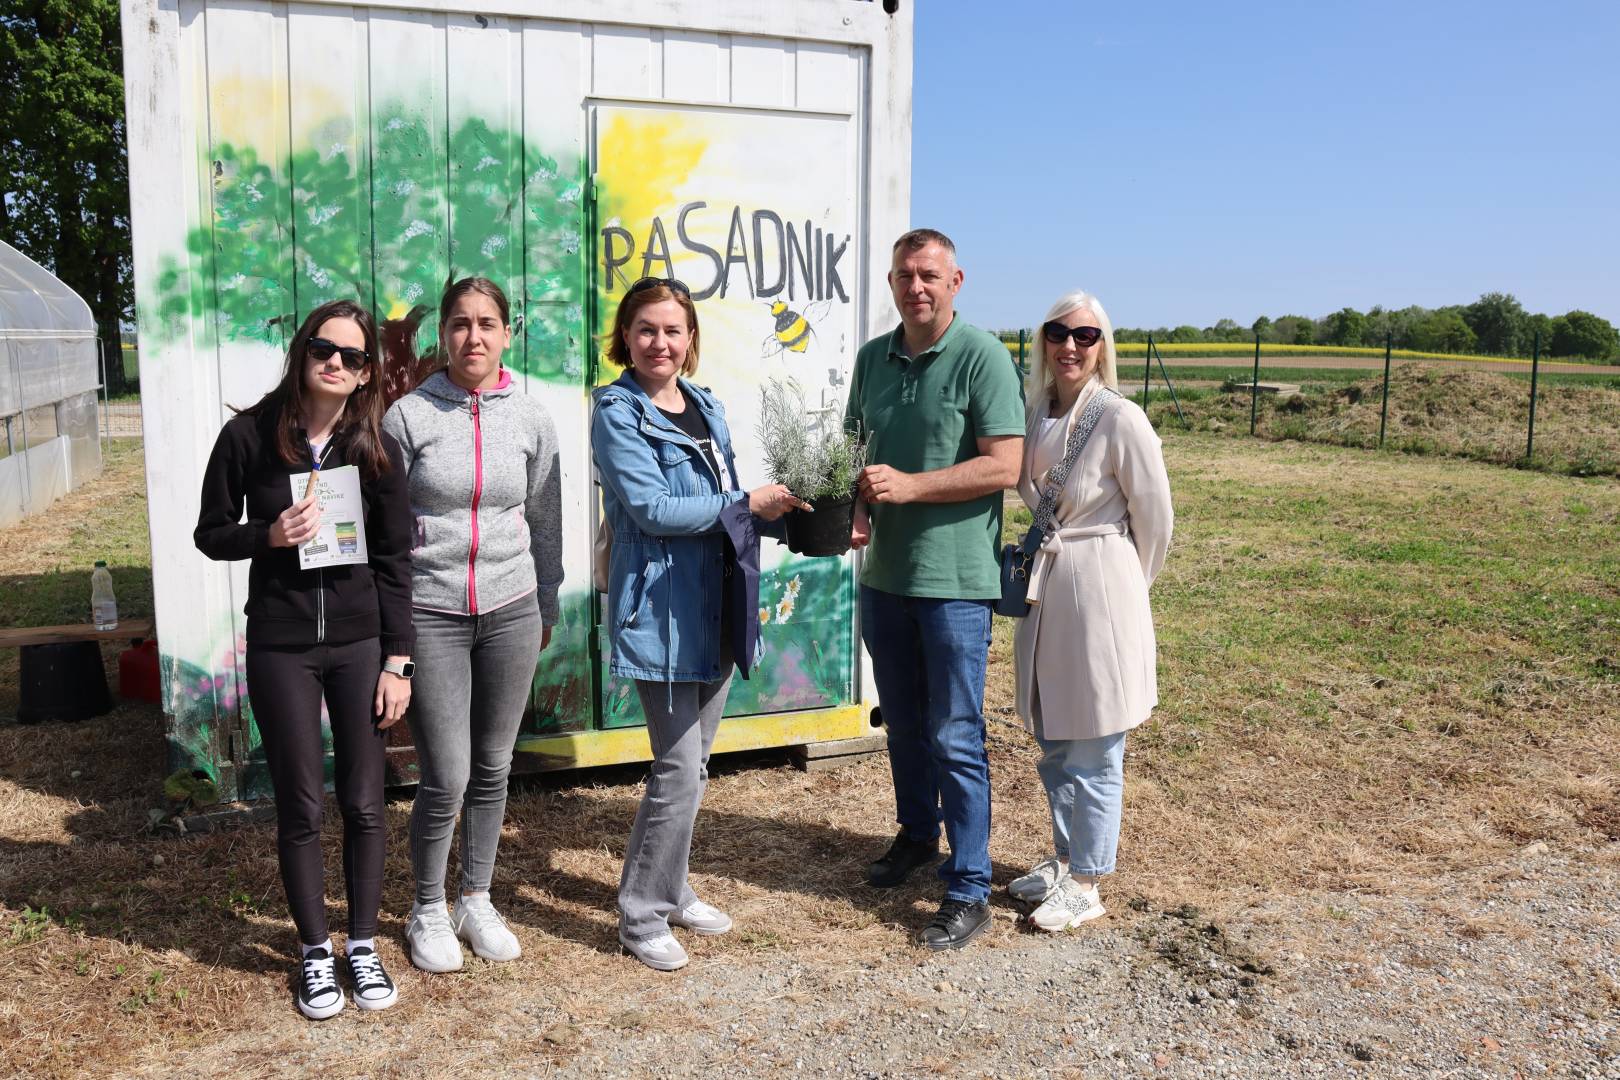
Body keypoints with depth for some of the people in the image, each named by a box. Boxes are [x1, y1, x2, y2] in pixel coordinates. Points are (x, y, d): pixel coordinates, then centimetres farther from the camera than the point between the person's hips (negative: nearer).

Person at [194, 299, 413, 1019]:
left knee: (363, 802, 6)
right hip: (280, 648, -1)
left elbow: (394, 559, 0)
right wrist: (270, 535, -18)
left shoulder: (376, 447, -2)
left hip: (360, 643, 1)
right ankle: (315, 951, 25)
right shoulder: (249, 435, -5)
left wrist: (397, 660, -3)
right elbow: (210, 534, 4)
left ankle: (363, 945, 25)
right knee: (301, 806, 7)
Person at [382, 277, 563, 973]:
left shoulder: (532, 420, 3)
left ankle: (476, 901, 31)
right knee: (445, 781, -3)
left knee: (492, 770, 12)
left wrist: (547, 609, 14)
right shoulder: (408, 415, -4)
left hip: (511, 611, 3)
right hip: (429, 613, -3)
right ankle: (428, 911, 22)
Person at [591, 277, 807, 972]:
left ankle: (671, 890, 32)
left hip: (714, 608, 7)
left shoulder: (706, 407, 13)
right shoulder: (617, 413, -8)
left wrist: (789, 518, 2)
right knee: (679, 771, -5)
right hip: (659, 610, -7)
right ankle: (642, 916, 11)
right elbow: (652, 509, -19)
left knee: (692, 765, 16)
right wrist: (747, 503, -17)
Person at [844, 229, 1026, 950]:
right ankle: (917, 835, 40)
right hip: (883, 572, 6)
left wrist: (907, 486, -20)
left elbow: (1004, 466, -15)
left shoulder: (983, 357, -10)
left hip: (954, 577, -6)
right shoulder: (872, 358, 9)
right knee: (902, 721, 19)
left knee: (955, 736, -1)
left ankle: (969, 888, 10)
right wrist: (859, 507, -2)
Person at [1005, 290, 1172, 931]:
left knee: (1092, 752, 3)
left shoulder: (1120, 419, -15)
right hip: (1042, 587, 7)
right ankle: (1065, 857, 34)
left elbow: (1154, 516, -7)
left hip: (1099, 593, -7)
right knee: (1052, 745, 18)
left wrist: (1124, 584, 3)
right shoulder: (1036, 414, 6)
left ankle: (1084, 884, 17)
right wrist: (1041, 557, 15)